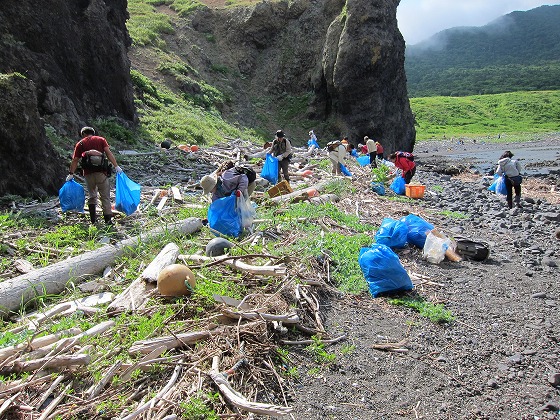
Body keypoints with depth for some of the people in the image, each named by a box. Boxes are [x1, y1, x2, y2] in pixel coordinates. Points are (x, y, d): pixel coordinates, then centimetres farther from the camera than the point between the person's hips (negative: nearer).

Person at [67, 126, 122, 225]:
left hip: (88, 173, 2)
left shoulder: (80, 144, 11)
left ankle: (93, 220, 13)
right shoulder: (101, 140, 9)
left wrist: (71, 173, 15)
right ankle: (108, 219, -10)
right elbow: (108, 153, -4)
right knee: (105, 196, 1)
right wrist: (116, 166, -7)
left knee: (91, 196, 16)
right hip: (101, 172, -1)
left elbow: (75, 160, 9)